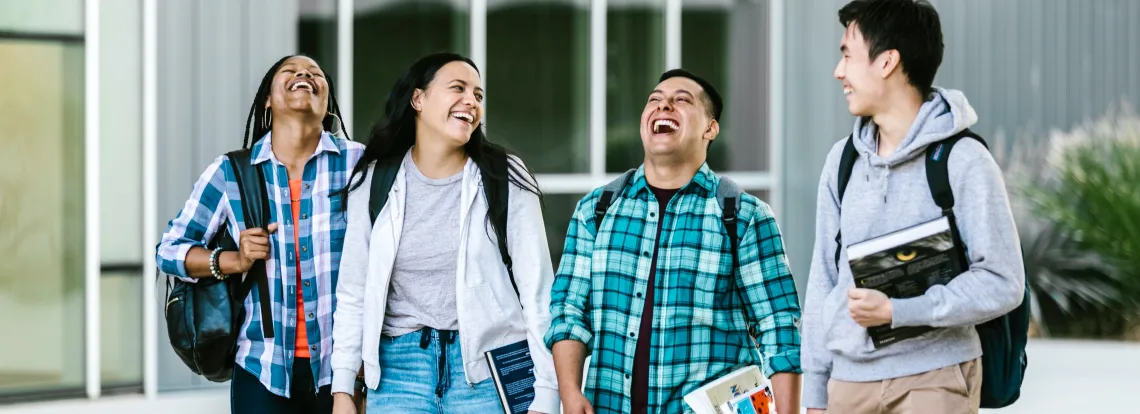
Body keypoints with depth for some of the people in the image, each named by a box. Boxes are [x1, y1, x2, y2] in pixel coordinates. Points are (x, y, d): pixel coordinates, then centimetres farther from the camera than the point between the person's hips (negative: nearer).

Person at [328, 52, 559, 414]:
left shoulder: (505, 180, -2)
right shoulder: (373, 181, 4)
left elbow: (537, 290, -3)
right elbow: (353, 292, 7)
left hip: (490, 367, -2)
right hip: (399, 366, 2)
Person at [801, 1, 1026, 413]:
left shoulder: (962, 160, -7)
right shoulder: (842, 160, 9)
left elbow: (1002, 284, -10)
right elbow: (824, 281, 13)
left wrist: (894, 310, -16)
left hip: (933, 377, -5)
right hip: (848, 379, 5)